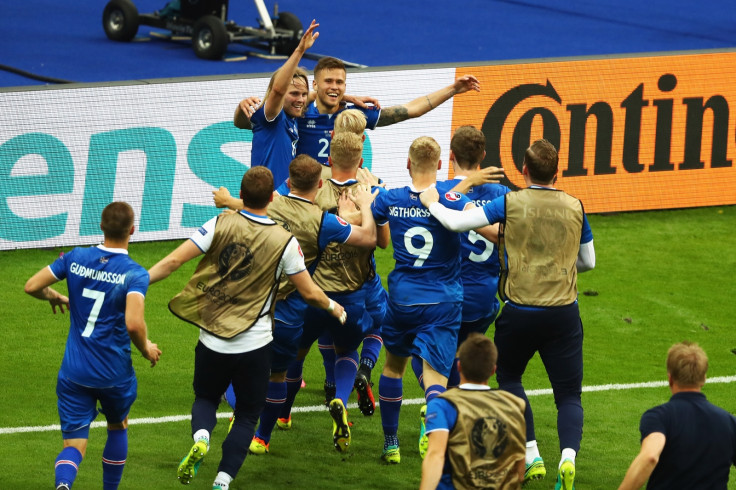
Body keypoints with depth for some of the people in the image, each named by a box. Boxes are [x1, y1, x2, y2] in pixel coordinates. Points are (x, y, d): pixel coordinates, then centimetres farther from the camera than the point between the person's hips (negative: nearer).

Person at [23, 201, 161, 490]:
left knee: (74, 446, 0)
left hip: (74, 372, 2)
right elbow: (134, 324, -27)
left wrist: (54, 297, 21)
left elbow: (32, 286, -1)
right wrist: (146, 349, -6)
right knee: (118, 428, 28)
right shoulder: (134, 274, -15)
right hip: (115, 374, -2)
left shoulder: (75, 258, -3)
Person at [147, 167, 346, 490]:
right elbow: (309, 293, 2)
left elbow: (173, 261, -10)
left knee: (205, 399, 22)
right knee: (247, 415, 15)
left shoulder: (221, 225, -7)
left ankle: (200, 439, -11)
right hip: (254, 344, -1)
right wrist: (333, 308, 22)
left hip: (211, 340, 1)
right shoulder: (284, 241, -7)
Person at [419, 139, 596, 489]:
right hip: (564, 313, 1)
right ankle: (568, 456, -21)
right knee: (569, 395, 6)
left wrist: (431, 203, 10)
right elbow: (588, 262, 16)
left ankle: (531, 456, 14)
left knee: (508, 377, 24)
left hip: (519, 312, -1)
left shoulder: (510, 204, -5)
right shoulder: (574, 208, 4)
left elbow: (457, 222, -9)